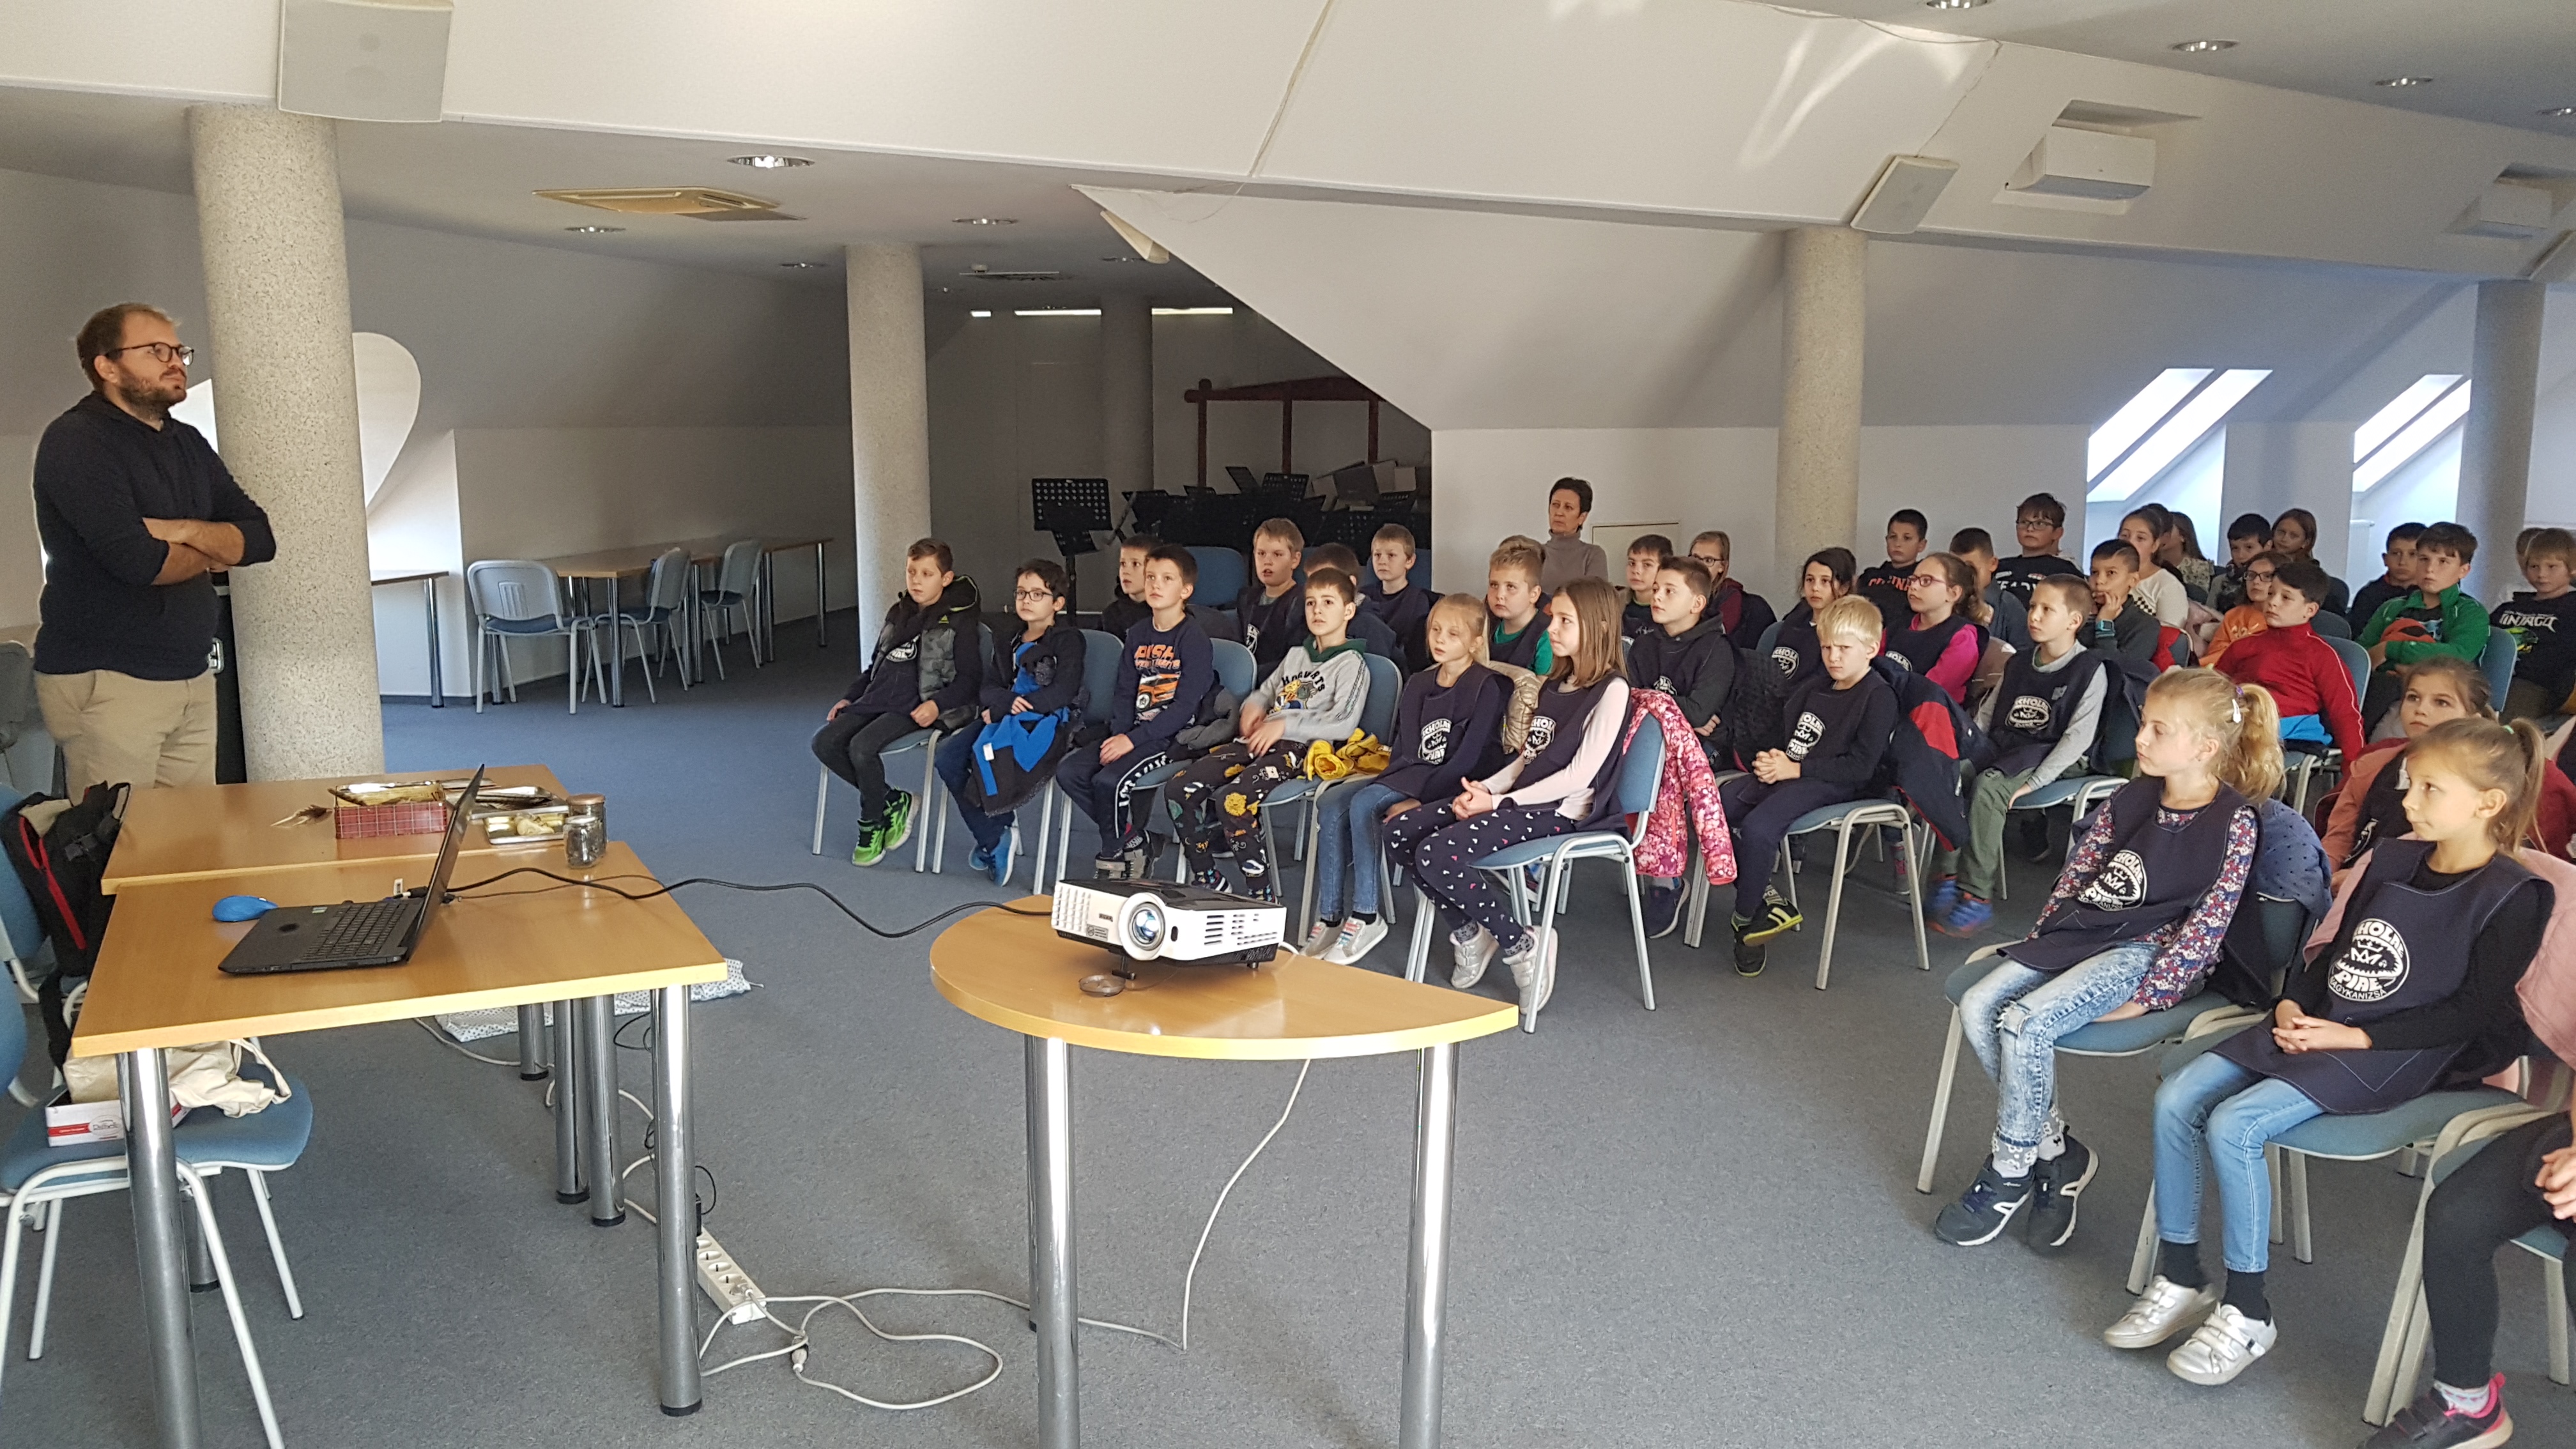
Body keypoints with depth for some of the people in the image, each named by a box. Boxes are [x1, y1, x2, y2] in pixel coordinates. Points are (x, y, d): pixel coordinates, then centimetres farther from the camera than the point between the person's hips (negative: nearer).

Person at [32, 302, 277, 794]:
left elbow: (260, 539, 7)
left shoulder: (189, 444, 15)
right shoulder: (74, 442, -9)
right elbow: (137, 559, -21)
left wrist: (184, 531, -11)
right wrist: (213, 549, -1)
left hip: (192, 678, 7)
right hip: (106, 681, -7)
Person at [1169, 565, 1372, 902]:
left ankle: (1263, 894, -21)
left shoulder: (1351, 664, 3)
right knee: (1181, 786, -13)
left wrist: (1285, 724, -15)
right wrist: (1253, 707, 11)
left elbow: (1343, 724, -11)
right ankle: (1206, 879, 0)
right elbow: (1266, 690, 37)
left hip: (1301, 750, -8)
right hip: (1258, 741, 8)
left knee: (1232, 799, -33)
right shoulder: (1296, 654, 26)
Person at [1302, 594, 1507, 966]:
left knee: (1364, 805, -28)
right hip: (1408, 777, 7)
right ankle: (1329, 919, -16)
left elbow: (1467, 759, -15)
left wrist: (1419, 799, -21)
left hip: (1453, 788, -7)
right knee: (1331, 804, -16)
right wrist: (1392, 779, -2)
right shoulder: (1418, 685, 16)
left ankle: (1366, 918, -20)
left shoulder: (1486, 687, -7)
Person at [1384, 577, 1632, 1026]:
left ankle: (1522, 944, -9)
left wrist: (1501, 802, -15)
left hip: (1561, 809, -9)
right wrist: (1485, 788, 0)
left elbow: (1580, 775, -16)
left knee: (1437, 855, -26)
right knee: (1400, 832, -4)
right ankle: (1469, 934, 7)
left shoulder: (1611, 690, -9)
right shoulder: (1556, 683, 19)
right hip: (1519, 797, 9)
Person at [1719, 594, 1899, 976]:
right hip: (1786, 773, 9)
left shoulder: (1879, 697, -6)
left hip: (1832, 786, -8)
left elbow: (1861, 767, -14)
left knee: (1758, 827, -31)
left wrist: (1795, 769, -15)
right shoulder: (1815, 688, 20)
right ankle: (1766, 897, -6)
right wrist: (1771, 759, 2)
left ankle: (1746, 919, -11)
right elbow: (1783, 731, 26)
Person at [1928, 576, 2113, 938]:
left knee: (1988, 787, -33)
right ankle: (1948, 878, -18)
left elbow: (2079, 736, -13)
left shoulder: (2090, 670, -6)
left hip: (2050, 758, -7)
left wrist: (2034, 781, -20)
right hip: (2001, 749, 7)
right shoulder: (2018, 665, 17)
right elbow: (1986, 715, 20)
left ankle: (1977, 899, -30)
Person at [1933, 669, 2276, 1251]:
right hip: (2080, 931, 7)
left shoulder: (2234, 823, -9)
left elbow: (2206, 926, -12)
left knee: (2025, 1023, -26)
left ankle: (2010, 1173, -7)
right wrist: (2041, 942, 8)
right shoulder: (2131, 799, 10)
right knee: (1978, 1007, -12)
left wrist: (2144, 997, -16)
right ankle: (2056, 1151, -1)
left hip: (2145, 950, -7)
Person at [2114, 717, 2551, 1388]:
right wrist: (2292, 1004, -1)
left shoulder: (2511, 897, -9)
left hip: (2391, 1056, -7)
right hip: (2312, 1026, 8)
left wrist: (2352, 1037, -17)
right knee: (2177, 1099, -10)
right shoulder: (2390, 858, 12)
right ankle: (2179, 1278, 2)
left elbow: (2471, 1013, -13)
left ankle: (2247, 1312, -9)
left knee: (2233, 1126, -25)